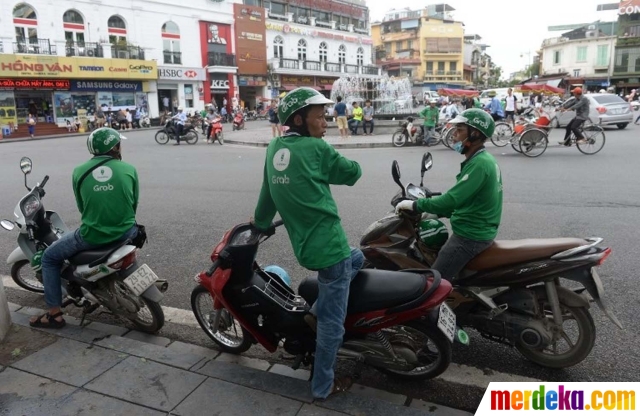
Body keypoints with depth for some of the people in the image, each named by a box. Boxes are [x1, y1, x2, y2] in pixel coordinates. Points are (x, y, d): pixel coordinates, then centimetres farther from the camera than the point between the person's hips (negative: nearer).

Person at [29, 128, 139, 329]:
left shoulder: (79, 171, -1)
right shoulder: (129, 169, -1)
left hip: (92, 235, -2)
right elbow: (134, 204, 7)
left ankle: (54, 314, 21)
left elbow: (81, 206, 9)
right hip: (124, 232, 2)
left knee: (49, 258, 21)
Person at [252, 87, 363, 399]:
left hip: (304, 246, 8)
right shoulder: (316, 148, -11)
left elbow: (267, 193, 20)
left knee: (357, 258, 31)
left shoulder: (273, 149, 9)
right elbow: (353, 173, 0)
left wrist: (260, 222, 36)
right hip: (328, 246, -8)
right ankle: (322, 386, 23)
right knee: (332, 322, 7)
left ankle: (316, 312, 26)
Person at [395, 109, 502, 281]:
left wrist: (416, 205, -17)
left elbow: (452, 199, -28)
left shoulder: (479, 164, -21)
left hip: (470, 236, -11)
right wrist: (435, 213, 16)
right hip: (478, 231, 11)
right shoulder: (485, 159, 11)